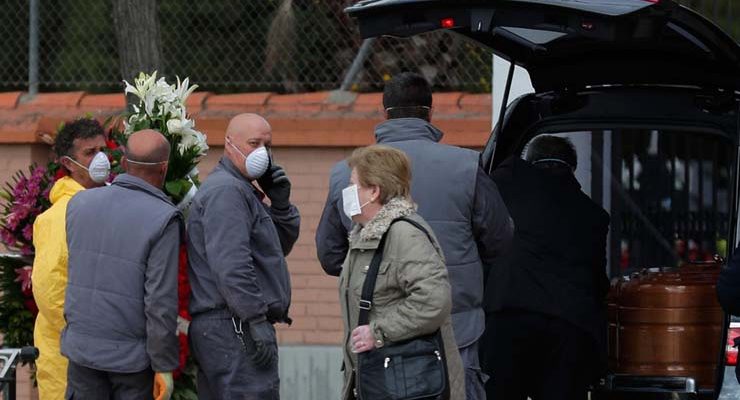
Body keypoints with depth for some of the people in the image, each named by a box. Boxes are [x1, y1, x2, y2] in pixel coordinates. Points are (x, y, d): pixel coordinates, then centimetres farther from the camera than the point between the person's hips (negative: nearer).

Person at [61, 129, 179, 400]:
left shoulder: (79, 203, 1)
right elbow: (161, 301, -16)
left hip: (82, 347, 4)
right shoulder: (164, 219, -16)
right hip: (132, 355, -4)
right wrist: (164, 366, -10)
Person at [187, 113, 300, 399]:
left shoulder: (241, 190, 23)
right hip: (235, 329, -11)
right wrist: (257, 321, -23)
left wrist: (280, 204, 7)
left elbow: (282, 245, 24)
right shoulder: (226, 191, -11)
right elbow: (231, 263, -22)